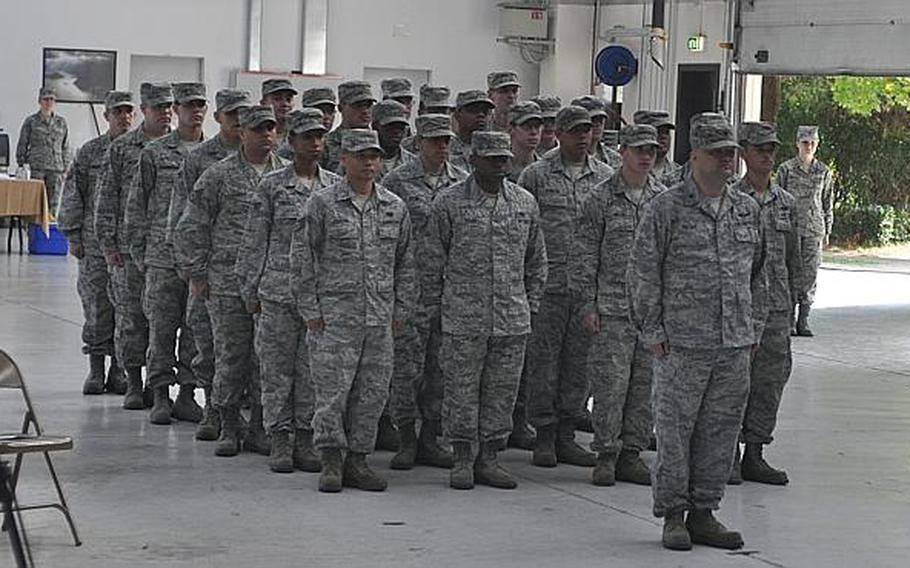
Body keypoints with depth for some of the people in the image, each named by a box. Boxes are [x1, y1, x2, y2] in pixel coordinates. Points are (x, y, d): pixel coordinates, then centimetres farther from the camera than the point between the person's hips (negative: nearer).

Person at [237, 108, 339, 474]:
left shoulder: (336, 186, 7)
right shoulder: (272, 185, 1)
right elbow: (255, 240, 3)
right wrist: (250, 287, 0)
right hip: (279, 289, -2)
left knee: (313, 369, 5)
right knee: (277, 368, 1)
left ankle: (305, 439, 13)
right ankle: (280, 441, 9)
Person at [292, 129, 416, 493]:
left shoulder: (395, 207, 10)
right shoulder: (322, 204, -2)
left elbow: (405, 262, 16)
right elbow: (302, 258, -2)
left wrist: (402, 310, 10)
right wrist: (310, 309, -6)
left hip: (380, 318, 4)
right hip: (333, 316, -4)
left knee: (373, 391, 5)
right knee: (332, 389, -5)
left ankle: (357, 462, 15)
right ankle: (331, 463, 4)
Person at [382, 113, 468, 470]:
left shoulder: (464, 183, 10)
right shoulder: (397, 181, -2)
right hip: (412, 287, -4)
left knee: (442, 366, 7)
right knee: (407, 364, -4)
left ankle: (430, 440, 16)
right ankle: (406, 438, 7)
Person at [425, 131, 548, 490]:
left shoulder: (525, 203, 8)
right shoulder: (449, 202, -2)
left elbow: (536, 261, 16)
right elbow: (434, 259, 3)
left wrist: (530, 305, 12)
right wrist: (436, 306, 2)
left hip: (512, 320, 3)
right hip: (463, 318, -3)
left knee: (503, 390, 6)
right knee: (462, 390, 1)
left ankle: (489, 459, 16)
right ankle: (463, 459, 12)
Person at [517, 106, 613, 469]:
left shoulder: (607, 177, 9)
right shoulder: (536, 175, 1)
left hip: (589, 287, 3)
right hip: (547, 285, -3)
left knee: (579, 363, 6)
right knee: (543, 362, 0)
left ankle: (566, 435, 15)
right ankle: (544, 435, 9)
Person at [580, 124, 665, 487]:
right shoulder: (603, 197, -1)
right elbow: (589, 255, -1)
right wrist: (589, 305, -5)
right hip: (613, 307, -4)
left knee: (645, 383, 5)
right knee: (611, 382, -5)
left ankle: (632, 454, 14)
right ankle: (606, 455, 5)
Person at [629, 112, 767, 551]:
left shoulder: (748, 210, 12)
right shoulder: (666, 208, -4)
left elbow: (758, 274, 20)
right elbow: (643, 273, -4)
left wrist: (754, 328, 15)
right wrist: (652, 330, -7)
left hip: (735, 347, 5)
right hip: (681, 345, -5)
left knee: (720, 432, 8)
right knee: (674, 431, 0)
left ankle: (703, 514, 18)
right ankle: (672, 516, 10)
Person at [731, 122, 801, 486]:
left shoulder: (786, 203, 12)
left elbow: (794, 260, 17)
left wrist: (790, 302, 14)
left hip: (775, 309, 5)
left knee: (771, 380, 6)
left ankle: (754, 455, 15)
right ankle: (728, 456, 8)